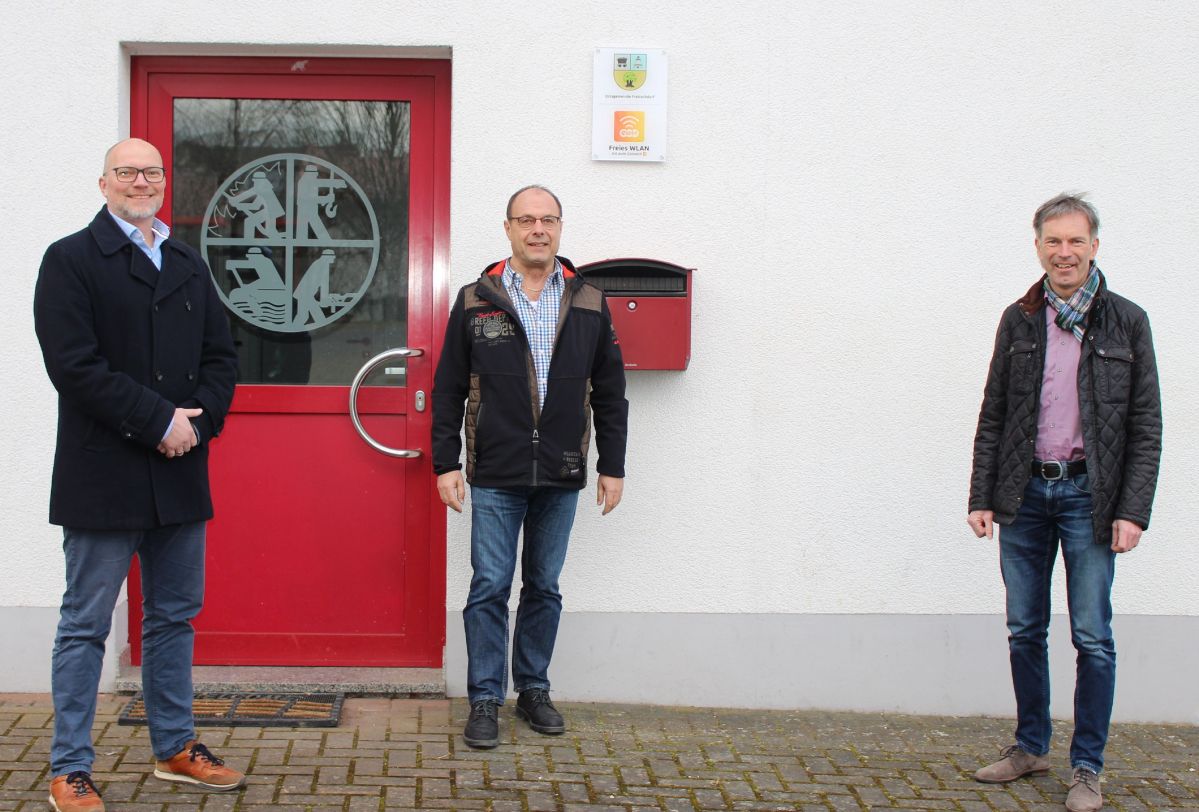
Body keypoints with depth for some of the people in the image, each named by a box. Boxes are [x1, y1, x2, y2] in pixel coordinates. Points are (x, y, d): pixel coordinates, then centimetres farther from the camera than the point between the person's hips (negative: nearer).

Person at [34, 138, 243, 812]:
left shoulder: (189, 264, 15)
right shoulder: (71, 260, -3)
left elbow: (222, 356, 10)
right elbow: (75, 365, -14)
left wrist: (197, 422, -8)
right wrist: (160, 421, -16)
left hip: (181, 472, 6)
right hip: (104, 476, -6)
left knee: (175, 617, 14)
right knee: (86, 624, 1)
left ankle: (176, 748, 27)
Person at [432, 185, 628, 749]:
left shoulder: (589, 304, 6)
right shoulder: (475, 301, 2)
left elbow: (610, 394, 9)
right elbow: (448, 390, 3)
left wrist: (612, 466, 6)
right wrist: (445, 464, -2)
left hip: (561, 477, 2)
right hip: (495, 476, -2)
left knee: (544, 588, 11)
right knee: (490, 588, 0)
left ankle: (533, 690, 24)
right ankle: (485, 700, 10)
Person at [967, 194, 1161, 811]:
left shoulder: (1126, 321, 0)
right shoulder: (1018, 320, 7)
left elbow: (1145, 426, -1)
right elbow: (992, 415, 10)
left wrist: (1133, 510, -8)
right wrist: (981, 497, 4)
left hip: (1089, 496, -3)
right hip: (1025, 494, 3)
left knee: (1092, 638, 0)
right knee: (1024, 632, 10)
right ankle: (1030, 747, 25)